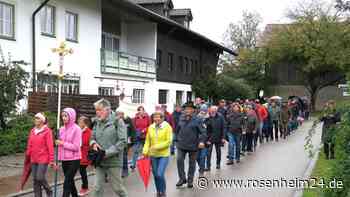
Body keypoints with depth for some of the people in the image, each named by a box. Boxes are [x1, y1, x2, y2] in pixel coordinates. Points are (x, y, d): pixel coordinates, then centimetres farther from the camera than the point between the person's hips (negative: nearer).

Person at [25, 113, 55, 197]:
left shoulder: (47, 131, -9)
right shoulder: (32, 131, 10)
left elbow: (50, 146, -11)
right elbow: (29, 145, 15)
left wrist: (51, 160, -12)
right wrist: (27, 156, 14)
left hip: (43, 159, -6)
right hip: (33, 159, 6)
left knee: (40, 178, -9)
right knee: (35, 180, 7)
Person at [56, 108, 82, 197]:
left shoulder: (76, 129, -11)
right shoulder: (62, 129, 7)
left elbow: (76, 147, -15)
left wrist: (62, 143, -13)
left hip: (74, 160, -7)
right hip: (64, 160, 7)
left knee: (67, 183, -9)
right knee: (70, 182, 17)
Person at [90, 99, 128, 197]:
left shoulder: (117, 121, -9)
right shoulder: (97, 123, 8)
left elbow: (122, 141, -14)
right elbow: (92, 137, 17)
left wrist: (107, 153, -18)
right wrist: (94, 143, -7)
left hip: (113, 161, -5)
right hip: (99, 161, 5)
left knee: (117, 187, 6)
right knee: (97, 188, 4)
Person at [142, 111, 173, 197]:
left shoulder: (167, 127, -9)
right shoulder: (150, 127, 2)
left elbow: (169, 141, -13)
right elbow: (147, 141, 6)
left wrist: (157, 147, -19)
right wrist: (145, 151, -6)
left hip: (164, 155, -4)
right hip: (153, 155, 4)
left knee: (160, 174, -14)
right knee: (155, 175, 11)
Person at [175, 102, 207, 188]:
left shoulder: (197, 120, -8)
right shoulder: (181, 119, 4)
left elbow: (203, 132, -10)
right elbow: (177, 130, 19)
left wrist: (202, 141, -23)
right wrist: (177, 139, 16)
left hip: (193, 145, -3)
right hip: (181, 145, 3)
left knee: (192, 163, 9)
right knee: (179, 160, -8)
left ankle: (190, 180, 22)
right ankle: (182, 178, 6)